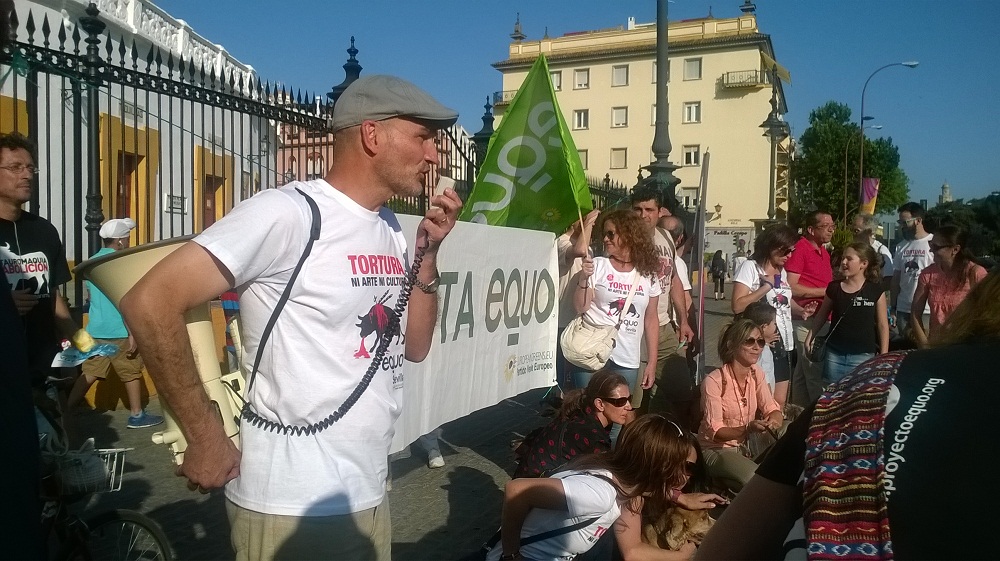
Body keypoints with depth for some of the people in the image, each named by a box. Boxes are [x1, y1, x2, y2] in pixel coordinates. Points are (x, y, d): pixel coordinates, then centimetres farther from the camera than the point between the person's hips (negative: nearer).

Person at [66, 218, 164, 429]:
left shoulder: (92, 262, 11)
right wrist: (132, 333, -18)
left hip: (96, 330, 7)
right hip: (119, 331, -7)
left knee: (89, 374, 10)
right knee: (132, 373, 7)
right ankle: (137, 416, 17)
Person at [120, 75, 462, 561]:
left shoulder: (390, 229, 7)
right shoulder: (289, 213, -18)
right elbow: (150, 303, -21)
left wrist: (427, 253, -2)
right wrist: (205, 439, -17)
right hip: (292, 508, -8)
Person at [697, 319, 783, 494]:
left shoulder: (756, 373, 0)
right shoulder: (713, 381, -22)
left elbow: (772, 409, -2)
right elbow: (715, 432, -22)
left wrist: (774, 420, -26)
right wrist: (748, 428, -37)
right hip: (716, 450, -7)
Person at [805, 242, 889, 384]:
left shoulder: (875, 291, -3)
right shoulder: (834, 288, 1)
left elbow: (882, 325, 1)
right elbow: (822, 315, 13)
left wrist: (883, 357, 0)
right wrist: (810, 337, 3)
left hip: (862, 356, -2)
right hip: (834, 354, 2)